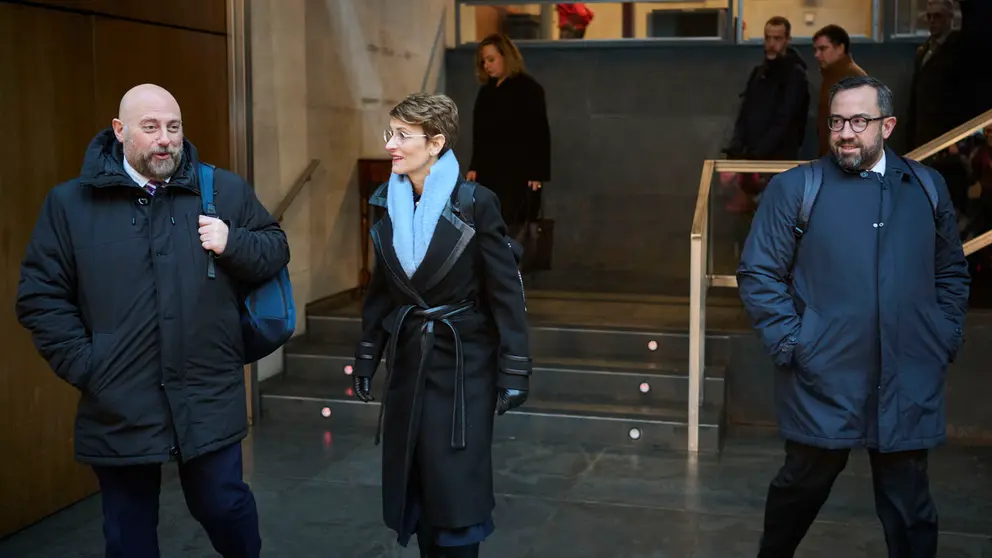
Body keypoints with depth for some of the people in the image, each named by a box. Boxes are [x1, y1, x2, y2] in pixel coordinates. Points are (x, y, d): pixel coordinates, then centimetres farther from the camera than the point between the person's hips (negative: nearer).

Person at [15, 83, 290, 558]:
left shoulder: (226, 190, 3)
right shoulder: (70, 202, 1)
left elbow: (277, 250, 9)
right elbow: (40, 295, 2)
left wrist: (233, 244, -12)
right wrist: (83, 365, -7)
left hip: (209, 399, 0)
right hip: (118, 407, 1)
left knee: (222, 505, 11)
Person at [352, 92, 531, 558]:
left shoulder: (475, 203, -13)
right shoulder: (387, 203, 3)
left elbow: (506, 290, -11)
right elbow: (381, 288, 11)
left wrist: (514, 369, -12)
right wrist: (367, 357, 12)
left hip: (462, 360, -5)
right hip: (408, 358, 5)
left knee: (455, 485, 1)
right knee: (413, 482, 11)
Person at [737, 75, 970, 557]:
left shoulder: (927, 186, 8)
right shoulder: (794, 187, -3)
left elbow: (952, 271, 16)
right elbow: (758, 273, -3)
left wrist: (946, 338, 6)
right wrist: (790, 344, -9)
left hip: (909, 384, 2)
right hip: (824, 379, -2)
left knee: (908, 496, 10)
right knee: (805, 484, 12)